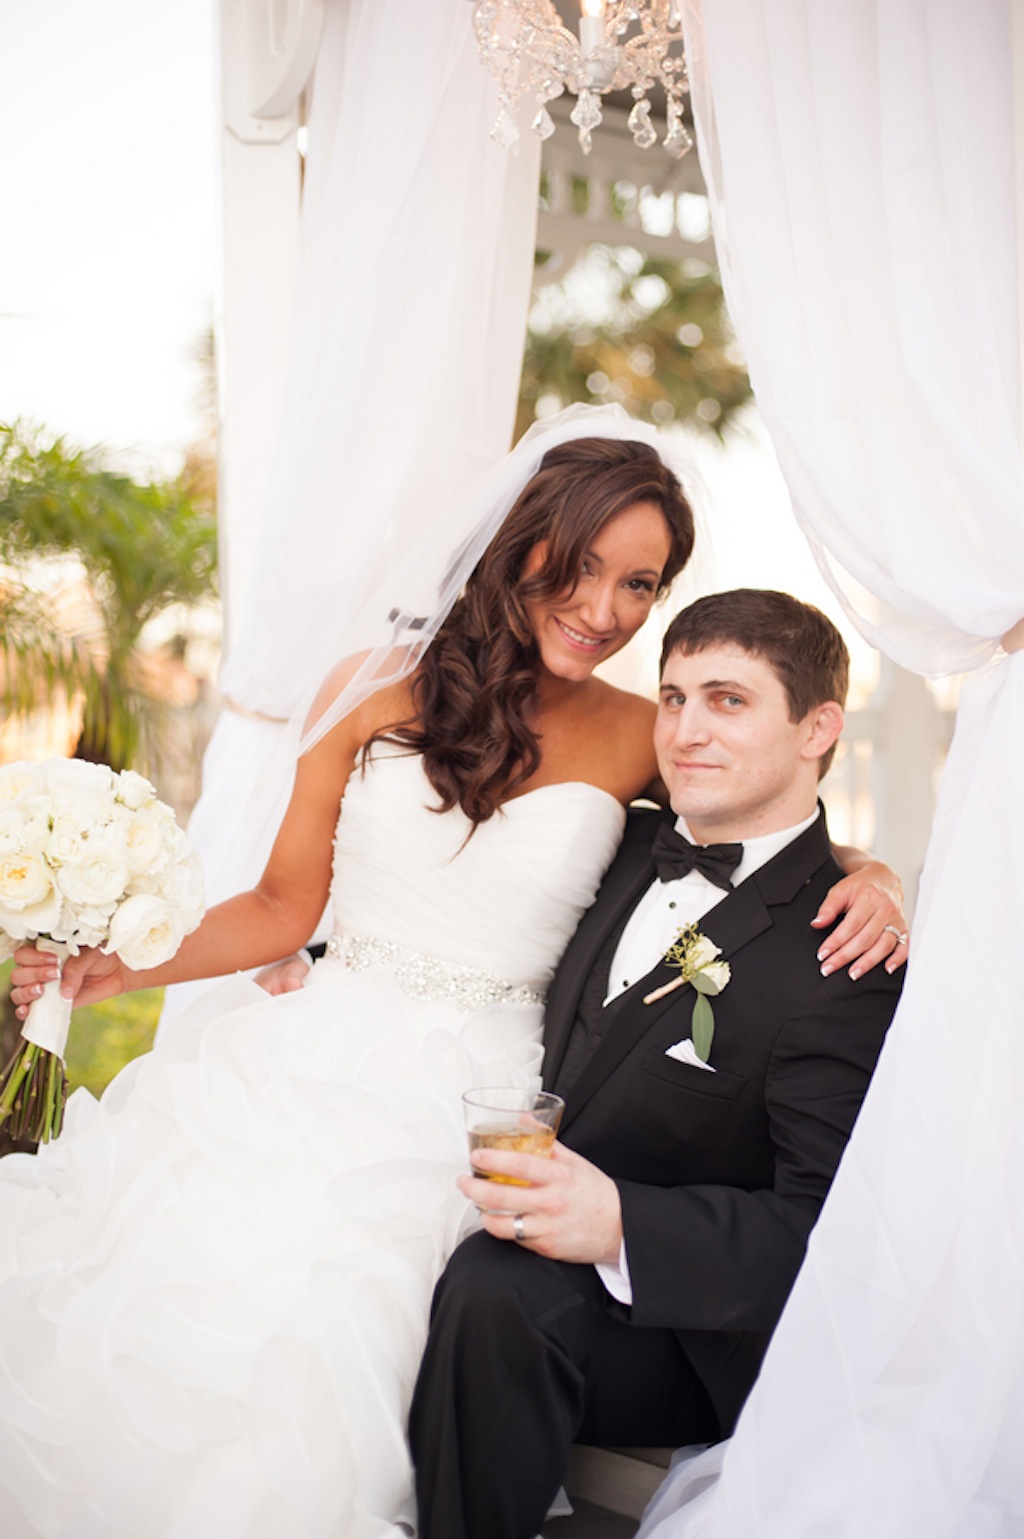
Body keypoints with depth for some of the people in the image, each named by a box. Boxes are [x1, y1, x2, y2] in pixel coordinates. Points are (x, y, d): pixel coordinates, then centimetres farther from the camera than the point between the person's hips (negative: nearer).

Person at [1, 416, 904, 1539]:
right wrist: (120, 966, -2)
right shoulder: (373, 692, 4)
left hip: (469, 1099, -2)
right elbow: (285, 905, 8)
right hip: (316, 1056, 2)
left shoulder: (642, 740, 3)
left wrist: (868, 876, -5)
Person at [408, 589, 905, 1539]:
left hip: (678, 1328, -7)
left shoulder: (848, 961, -15)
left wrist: (617, 1223, -35)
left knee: (496, 1286, -33)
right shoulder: (633, 848, 7)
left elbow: (828, 1228, -21)